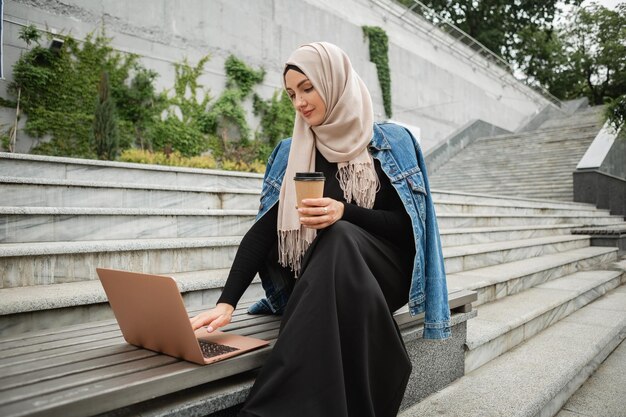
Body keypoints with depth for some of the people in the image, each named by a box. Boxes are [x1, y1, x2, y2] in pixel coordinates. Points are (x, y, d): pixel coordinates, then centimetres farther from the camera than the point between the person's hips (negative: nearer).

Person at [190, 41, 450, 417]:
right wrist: (226, 302, -15)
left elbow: (406, 225, -3)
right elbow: (262, 231, -1)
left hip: (380, 275, -1)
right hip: (314, 284, 1)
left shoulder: (391, 143, 2)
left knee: (340, 238, -35)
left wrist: (344, 213, -22)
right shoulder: (290, 153, 8)